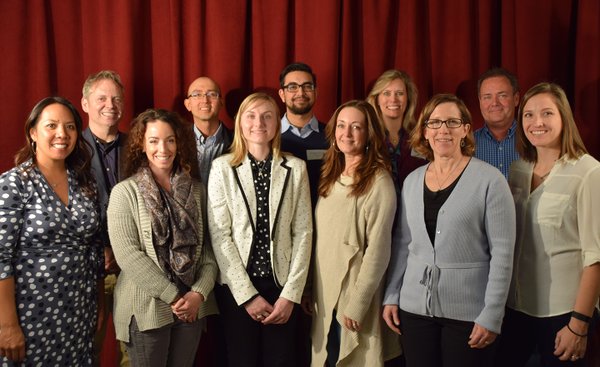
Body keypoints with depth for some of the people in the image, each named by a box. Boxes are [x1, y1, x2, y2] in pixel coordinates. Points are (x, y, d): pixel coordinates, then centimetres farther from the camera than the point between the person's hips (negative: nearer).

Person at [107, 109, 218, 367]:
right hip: (146, 307, -3)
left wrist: (199, 292, -11)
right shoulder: (125, 192, -5)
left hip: (192, 306, 3)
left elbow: (208, 247, 4)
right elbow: (127, 255, -14)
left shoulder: (196, 190, 6)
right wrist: (173, 296, -15)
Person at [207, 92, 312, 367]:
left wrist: (290, 293, -7)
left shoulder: (295, 168, 2)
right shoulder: (222, 167, -2)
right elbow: (219, 235, -6)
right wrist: (247, 294, -10)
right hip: (236, 287, -1)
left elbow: (303, 232, 0)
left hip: (282, 285, 1)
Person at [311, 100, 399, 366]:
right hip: (324, 294, 6)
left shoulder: (378, 182, -12)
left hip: (353, 296, -6)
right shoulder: (331, 177, 9)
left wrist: (357, 304, -17)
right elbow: (321, 238, 10)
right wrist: (310, 290, 7)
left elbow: (378, 249, -16)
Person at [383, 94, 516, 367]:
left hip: (469, 312, -4)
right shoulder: (412, 181, 7)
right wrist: (391, 297, 8)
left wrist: (492, 316, -12)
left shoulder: (489, 180, -8)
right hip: (414, 307, 4)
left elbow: (502, 252, -9)